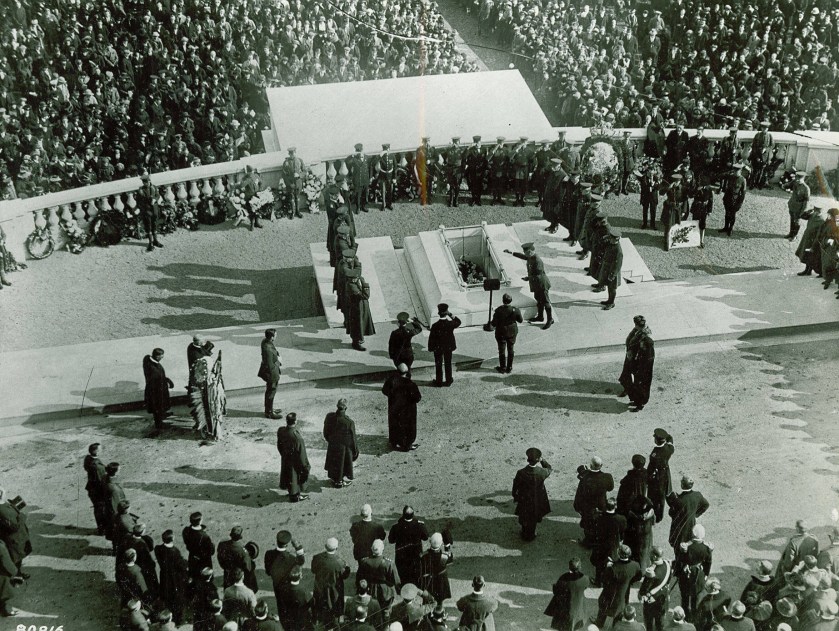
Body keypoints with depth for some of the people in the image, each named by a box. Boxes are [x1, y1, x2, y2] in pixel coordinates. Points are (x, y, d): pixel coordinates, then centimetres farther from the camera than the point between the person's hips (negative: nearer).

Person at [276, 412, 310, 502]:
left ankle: (292, 492, 48)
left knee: (288, 476, 26)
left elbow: (279, 446, 1)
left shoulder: (281, 431, -17)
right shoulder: (297, 437, -37)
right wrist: (306, 466, -11)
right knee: (295, 477, 18)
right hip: (295, 461, -6)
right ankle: (295, 496, 38)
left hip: (285, 459, 6)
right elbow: (302, 453, -25)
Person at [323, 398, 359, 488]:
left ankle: (334, 479, 46)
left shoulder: (329, 417, -21)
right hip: (345, 447, -4)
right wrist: (355, 451, -3)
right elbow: (353, 439, -19)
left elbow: (325, 433, -4)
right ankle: (341, 481, 39)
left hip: (332, 446, 4)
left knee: (333, 462, 26)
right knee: (345, 463, 21)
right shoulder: (349, 422, -32)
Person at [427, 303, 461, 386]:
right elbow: (458, 322, 4)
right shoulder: (451, 324, -20)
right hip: (448, 347, 2)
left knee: (438, 365, 13)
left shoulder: (435, 326, -24)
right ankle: (448, 381, 27)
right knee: (448, 364, 17)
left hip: (438, 348, -2)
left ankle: (438, 382, 22)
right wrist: (451, 315, -5)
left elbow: (431, 338, -15)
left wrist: (431, 348, -1)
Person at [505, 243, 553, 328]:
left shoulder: (537, 261, -28)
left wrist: (528, 278, -22)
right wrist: (511, 253, 23)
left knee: (545, 301, 1)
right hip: (536, 284, 10)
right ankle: (540, 317, 36)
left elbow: (537, 276, -29)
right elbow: (523, 256, 20)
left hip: (542, 284, -10)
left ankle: (550, 319, 11)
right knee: (539, 300, 21)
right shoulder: (530, 258, 0)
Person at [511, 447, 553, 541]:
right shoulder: (541, 473, -29)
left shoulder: (521, 473, -30)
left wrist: (515, 497, 4)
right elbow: (549, 468, -3)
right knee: (533, 519, 26)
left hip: (524, 501, -1)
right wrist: (542, 460, -7)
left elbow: (515, 487, -13)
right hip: (537, 501, 1)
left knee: (524, 518, 25)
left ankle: (525, 534, 46)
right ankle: (530, 536, 45)